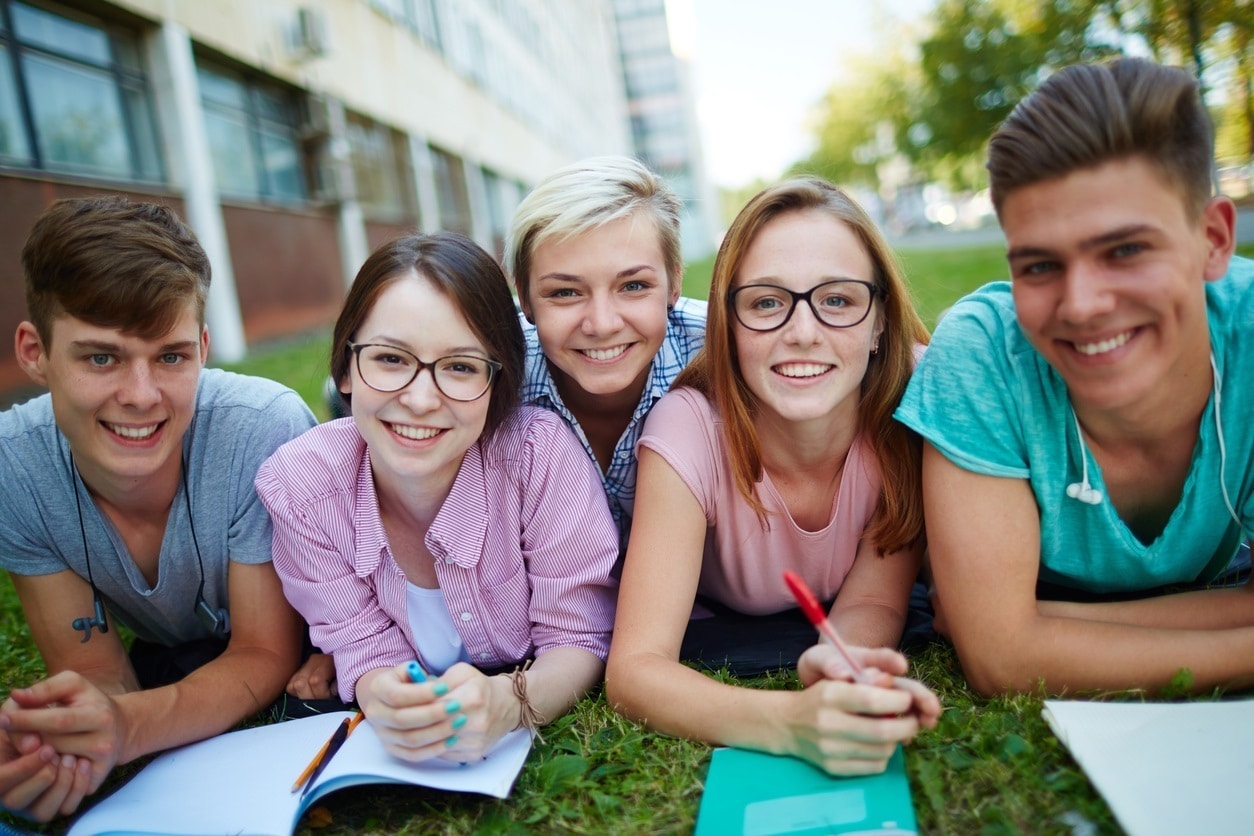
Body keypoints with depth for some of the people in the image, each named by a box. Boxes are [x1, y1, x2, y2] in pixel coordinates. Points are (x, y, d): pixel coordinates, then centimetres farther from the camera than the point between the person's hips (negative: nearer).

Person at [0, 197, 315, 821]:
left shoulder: (266, 430, -32)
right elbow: (95, 668, -15)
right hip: (167, 657, 3)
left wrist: (128, 724, -42)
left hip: (302, 658, -2)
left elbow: (265, 654, -22)